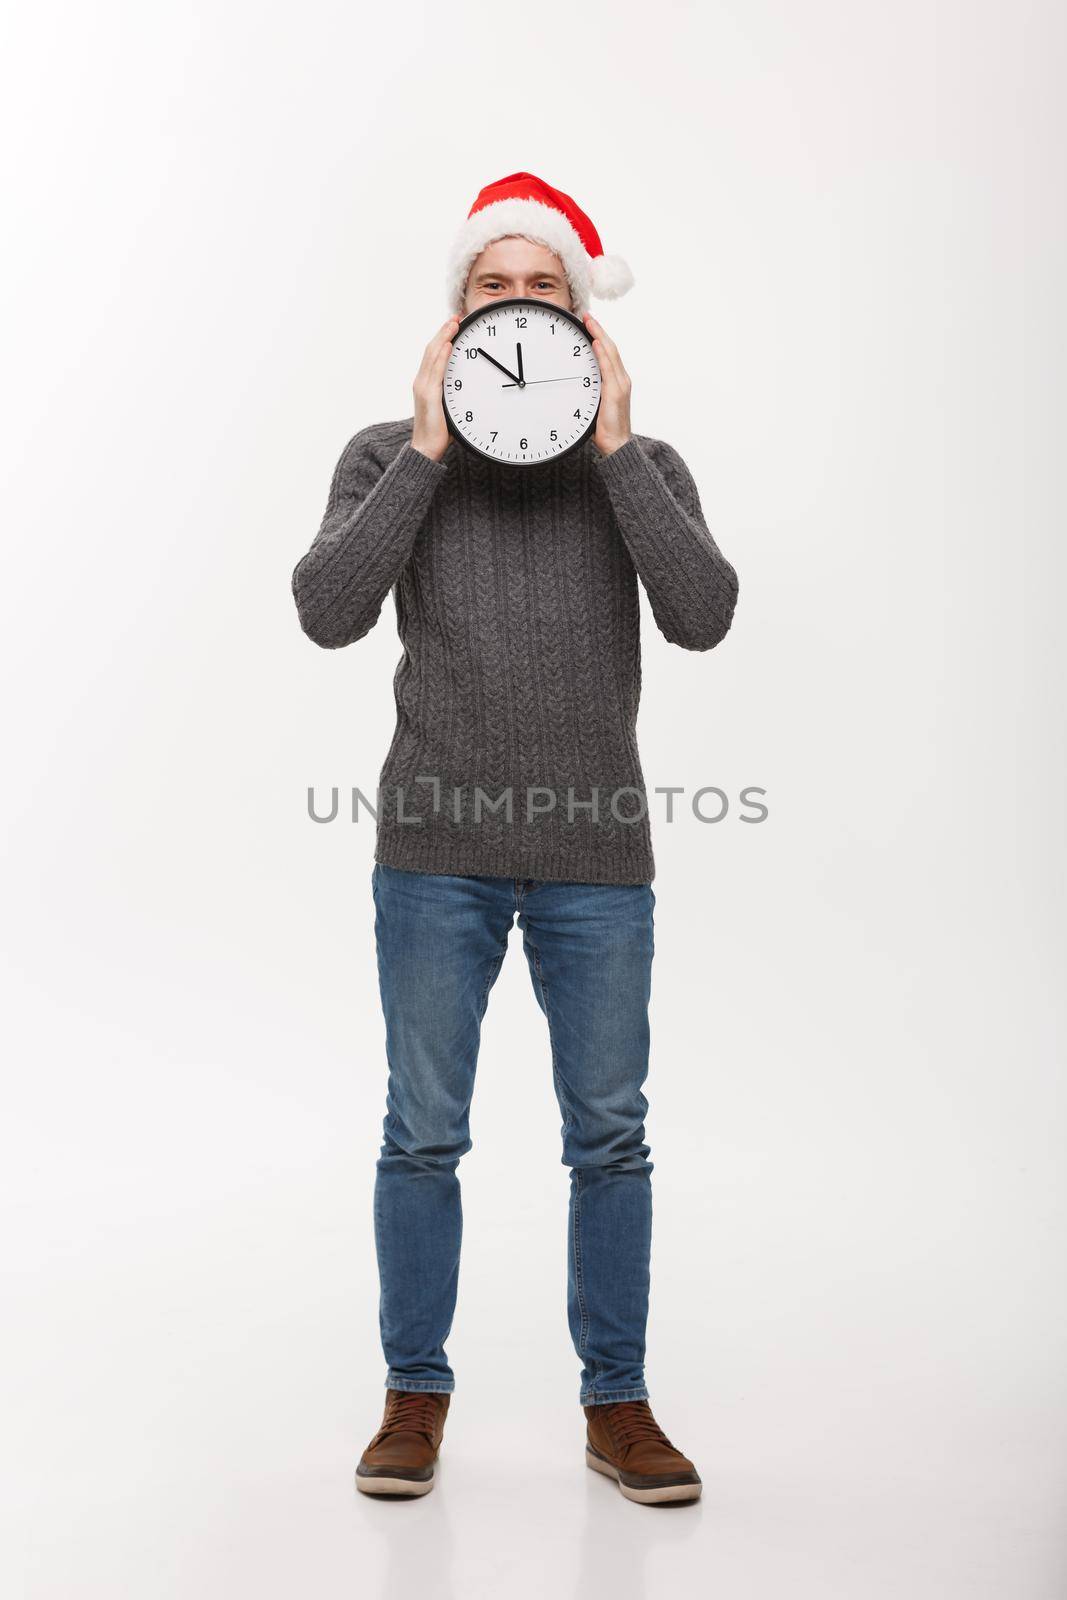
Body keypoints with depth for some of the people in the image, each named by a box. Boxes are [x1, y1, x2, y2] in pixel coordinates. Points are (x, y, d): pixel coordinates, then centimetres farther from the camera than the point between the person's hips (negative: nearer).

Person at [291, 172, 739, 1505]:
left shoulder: (643, 467, 9)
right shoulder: (387, 458, 7)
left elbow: (702, 616, -9)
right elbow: (328, 612, -10)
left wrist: (612, 448, -10)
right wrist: (428, 452, -10)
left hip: (597, 857, 1)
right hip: (436, 853, 0)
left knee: (609, 1137, 6)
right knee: (423, 1136, 6)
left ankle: (617, 1406, 21)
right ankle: (415, 1397, 22)